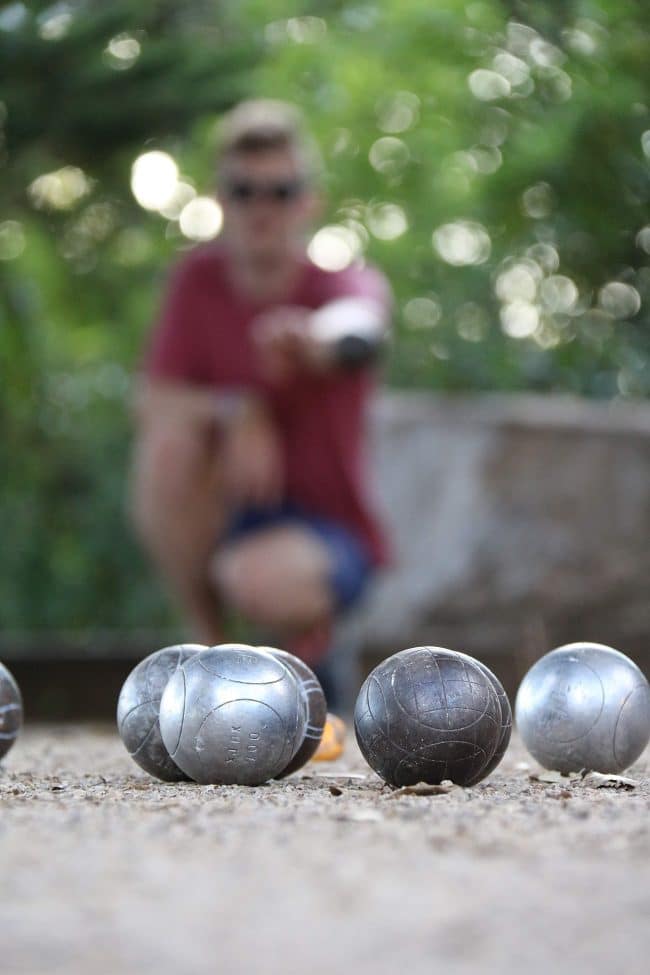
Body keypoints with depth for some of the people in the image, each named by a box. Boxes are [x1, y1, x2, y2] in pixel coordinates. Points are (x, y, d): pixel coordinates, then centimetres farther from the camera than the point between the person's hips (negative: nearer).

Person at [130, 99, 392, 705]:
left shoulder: (353, 285, -14)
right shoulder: (200, 278, -1)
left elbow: (360, 329, -40)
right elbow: (153, 400, -5)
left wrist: (322, 339, -65)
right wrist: (237, 413, -24)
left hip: (331, 536, -4)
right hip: (228, 520, 4)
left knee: (259, 579, -36)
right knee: (172, 439, -26)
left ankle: (308, 641, 3)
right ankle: (208, 648, -9)